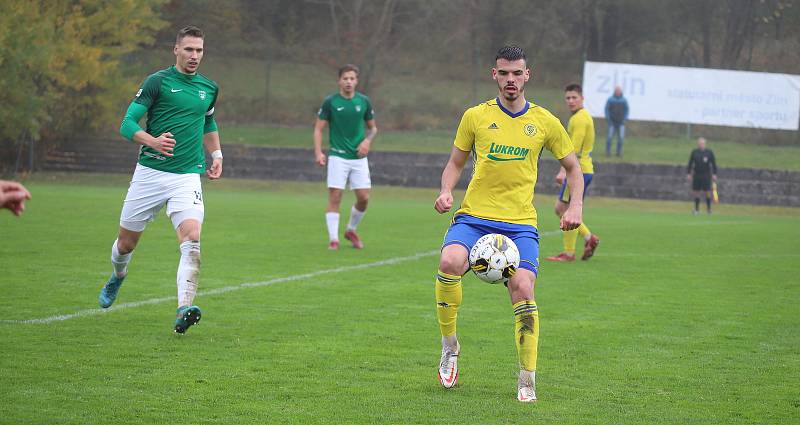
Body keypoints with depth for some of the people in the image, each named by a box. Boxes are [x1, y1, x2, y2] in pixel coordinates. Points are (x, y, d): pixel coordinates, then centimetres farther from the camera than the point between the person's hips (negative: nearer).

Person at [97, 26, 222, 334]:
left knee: (192, 240, -22)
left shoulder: (209, 88, 11)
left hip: (188, 176, 2)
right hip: (150, 173, -2)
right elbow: (127, 124, -10)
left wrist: (216, 155, 20)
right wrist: (153, 141, -28)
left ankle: (184, 309, -30)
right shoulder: (158, 82, -5)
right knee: (127, 242, 11)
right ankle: (117, 277, 46)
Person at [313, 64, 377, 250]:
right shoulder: (330, 102, -3)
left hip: (359, 157, 3)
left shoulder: (364, 101, 4)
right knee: (334, 197, -9)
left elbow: (372, 127, 15)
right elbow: (319, 128, 0)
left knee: (364, 198, -1)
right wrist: (318, 153, -13)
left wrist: (367, 141, -6)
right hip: (337, 156, -3)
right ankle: (333, 239, -2)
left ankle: (351, 230, 23)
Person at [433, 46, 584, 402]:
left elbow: (573, 168, 17)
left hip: (520, 222, 0)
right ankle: (449, 344, -6)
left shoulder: (544, 122, 7)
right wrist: (446, 192, -4)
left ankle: (527, 379, -7)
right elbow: (455, 163, 16)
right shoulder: (476, 116, 7)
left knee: (522, 287, -21)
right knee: (449, 263, -30)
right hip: (474, 216, 0)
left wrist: (575, 206, 1)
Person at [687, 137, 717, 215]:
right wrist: (688, 173, 5)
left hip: (706, 176, -2)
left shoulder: (709, 153, 1)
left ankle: (708, 209, 6)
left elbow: (713, 164, 3)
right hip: (696, 175, 2)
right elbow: (690, 164, 10)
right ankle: (697, 209, 12)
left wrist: (714, 174, -3)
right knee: (696, 192, 3)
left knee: (707, 192, -4)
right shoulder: (694, 152, 6)